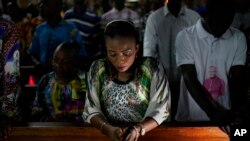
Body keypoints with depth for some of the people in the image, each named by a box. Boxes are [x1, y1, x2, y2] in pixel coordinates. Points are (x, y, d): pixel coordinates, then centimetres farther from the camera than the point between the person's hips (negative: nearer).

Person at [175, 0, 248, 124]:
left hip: (225, 117, 2)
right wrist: (212, 112, -23)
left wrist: (236, 111, -21)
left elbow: (237, 78, -5)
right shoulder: (185, 37, -8)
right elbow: (189, 78, -13)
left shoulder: (238, 38, 0)